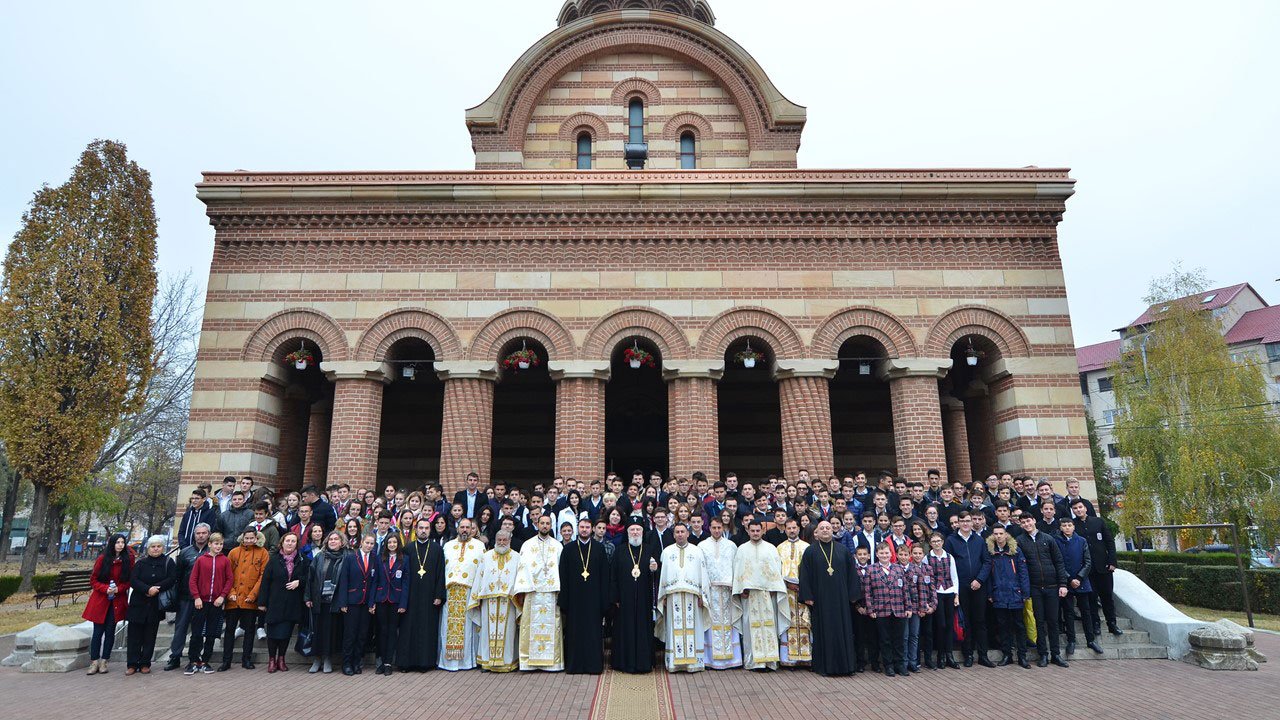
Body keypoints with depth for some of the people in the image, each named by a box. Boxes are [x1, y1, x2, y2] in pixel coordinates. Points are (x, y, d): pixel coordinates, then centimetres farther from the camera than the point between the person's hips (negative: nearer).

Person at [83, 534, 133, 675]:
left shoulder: (128, 559, -2)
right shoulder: (103, 558, -5)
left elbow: (129, 580, 4)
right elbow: (93, 580, 0)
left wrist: (118, 589, -13)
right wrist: (105, 589, -14)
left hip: (117, 601, 1)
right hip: (100, 600, -1)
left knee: (110, 631, 5)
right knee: (98, 631, 1)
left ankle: (103, 662, 15)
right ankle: (94, 662, 10)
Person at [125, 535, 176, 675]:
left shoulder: (168, 562, 3)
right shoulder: (141, 562, 4)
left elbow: (172, 579, -7)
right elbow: (133, 580, -6)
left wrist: (156, 588, -18)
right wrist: (148, 589, -20)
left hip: (156, 605, 0)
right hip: (138, 603, 0)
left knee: (150, 635, 5)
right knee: (134, 634, 1)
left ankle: (145, 663, 13)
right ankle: (132, 664, 9)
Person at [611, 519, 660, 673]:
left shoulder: (650, 550, 7)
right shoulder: (620, 552, 5)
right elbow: (613, 576, 2)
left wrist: (654, 569, -16)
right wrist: (615, 598, -4)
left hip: (644, 598, 1)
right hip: (625, 598, 0)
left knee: (644, 630, 2)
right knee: (625, 630, 3)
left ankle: (643, 663, 12)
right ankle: (625, 662, 12)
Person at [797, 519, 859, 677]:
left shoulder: (843, 550, 8)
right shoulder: (810, 551, 2)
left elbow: (851, 573, 9)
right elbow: (804, 575, -1)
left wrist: (853, 594, 2)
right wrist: (807, 596, -7)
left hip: (841, 598, 2)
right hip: (820, 598, -2)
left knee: (843, 631, 4)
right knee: (823, 632, 1)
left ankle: (844, 664, 12)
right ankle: (825, 665, 9)